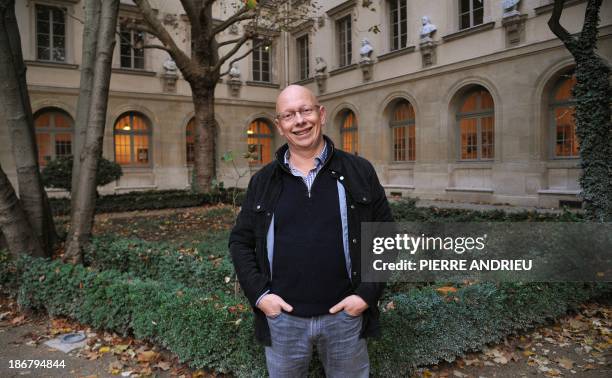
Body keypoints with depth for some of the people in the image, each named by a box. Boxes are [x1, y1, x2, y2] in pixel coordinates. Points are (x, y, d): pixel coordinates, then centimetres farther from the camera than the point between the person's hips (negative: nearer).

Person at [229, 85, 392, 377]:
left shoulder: (359, 172, -3)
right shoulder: (263, 181, 1)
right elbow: (240, 241, 6)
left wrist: (367, 294, -8)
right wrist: (258, 294, -5)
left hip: (345, 313, -1)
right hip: (282, 316, 1)